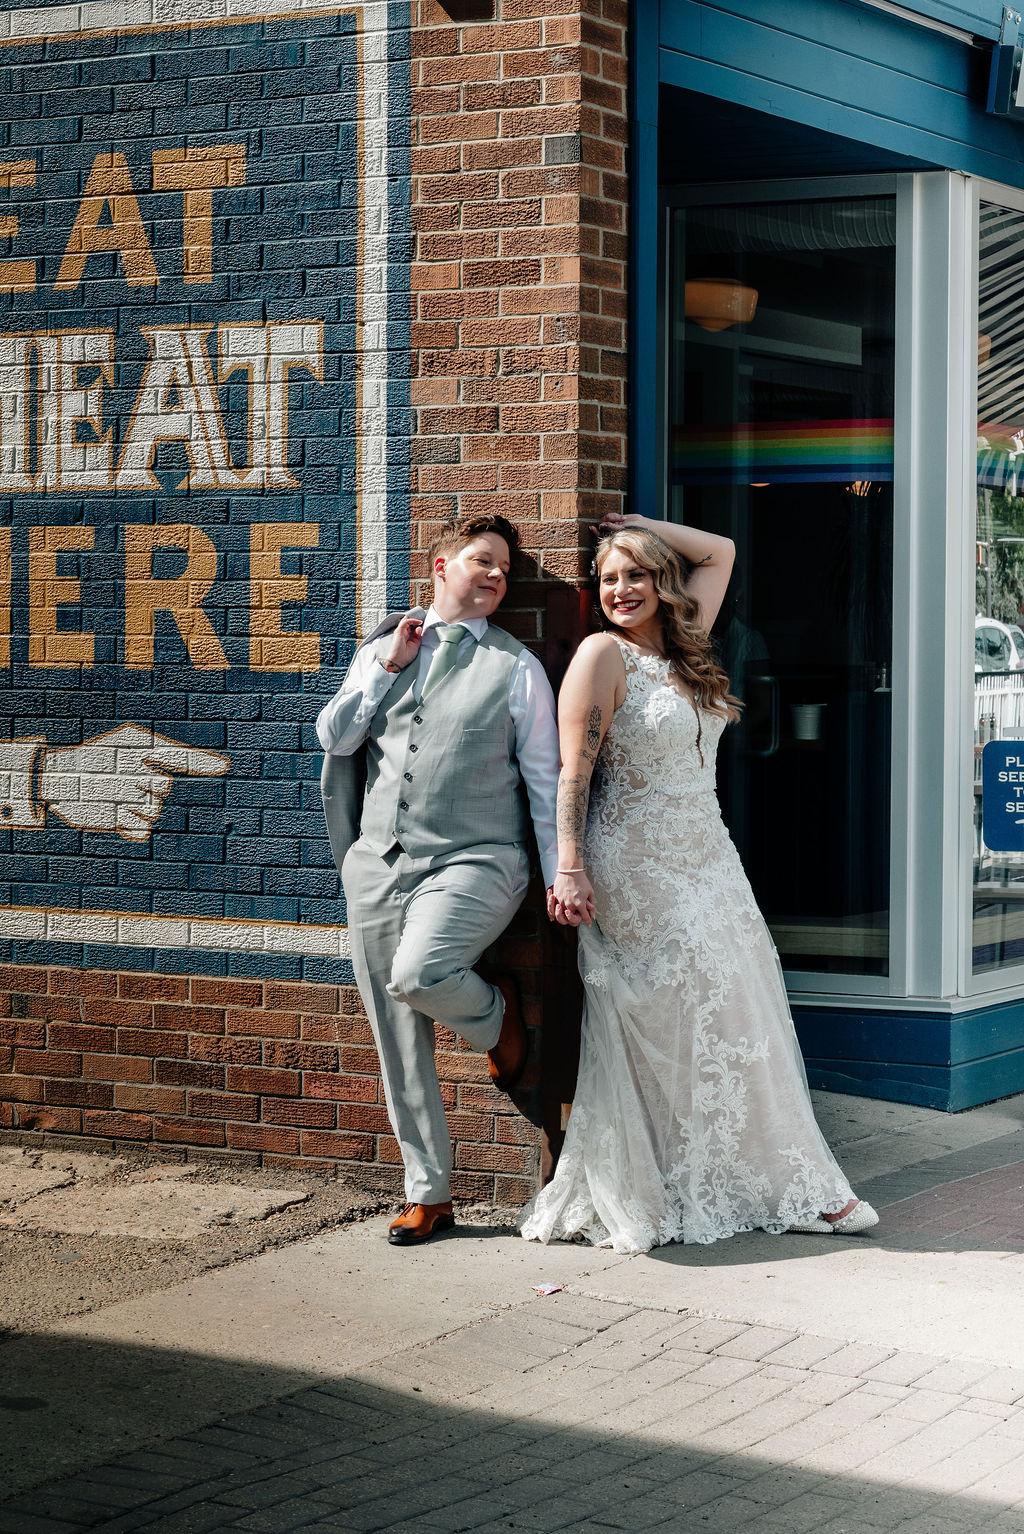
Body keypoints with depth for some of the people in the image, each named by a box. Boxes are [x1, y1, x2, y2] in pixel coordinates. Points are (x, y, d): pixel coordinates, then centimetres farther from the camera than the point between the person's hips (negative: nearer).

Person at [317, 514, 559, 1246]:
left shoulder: (516, 666, 5)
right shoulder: (383, 647, 14)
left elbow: (545, 779, 3)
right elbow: (333, 737, 5)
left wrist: (561, 874, -4)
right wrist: (388, 667, -2)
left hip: (473, 860, -4)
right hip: (379, 862, 4)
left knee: (416, 977, -31)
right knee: (400, 1046, 5)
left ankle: (496, 1015, 3)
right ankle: (429, 1193, 16)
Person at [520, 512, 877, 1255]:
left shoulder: (684, 649, 10)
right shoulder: (604, 654, -8)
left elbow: (720, 551, 20)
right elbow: (574, 771, -13)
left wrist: (638, 525, 11)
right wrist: (569, 870, -21)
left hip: (709, 860, 7)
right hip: (639, 872, -7)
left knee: (736, 1018, 7)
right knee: (661, 1031, -4)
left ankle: (785, 1182, 12)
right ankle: (630, 1198, 5)